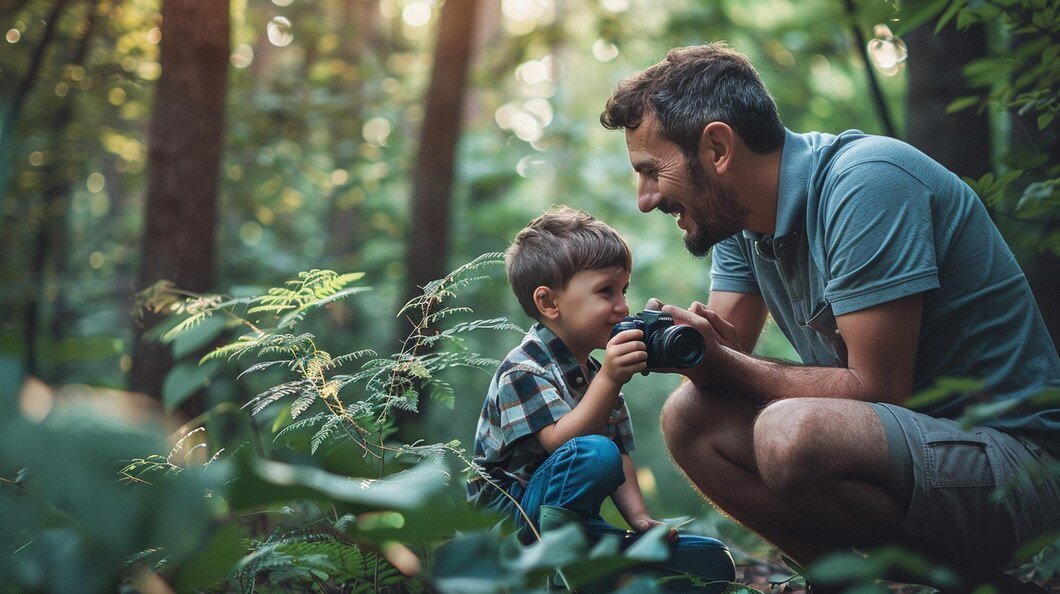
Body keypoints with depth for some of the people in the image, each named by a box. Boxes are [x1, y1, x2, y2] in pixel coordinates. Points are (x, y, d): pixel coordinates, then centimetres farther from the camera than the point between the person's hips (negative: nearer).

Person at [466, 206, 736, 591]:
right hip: (511, 514, -8)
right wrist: (609, 381, -35)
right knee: (595, 453, -37)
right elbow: (560, 443, -26)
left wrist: (639, 518, -2)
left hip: (579, 524, 8)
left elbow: (621, 457, 13)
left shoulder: (597, 372, 14)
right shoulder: (523, 370, -12)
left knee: (713, 563, -3)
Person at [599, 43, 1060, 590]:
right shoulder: (742, 217, 6)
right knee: (690, 416, 0)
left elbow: (878, 389, -23)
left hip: (1014, 456, -8)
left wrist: (724, 363, -16)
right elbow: (724, 353, 7)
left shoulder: (865, 184, -20)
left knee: (792, 434, -33)